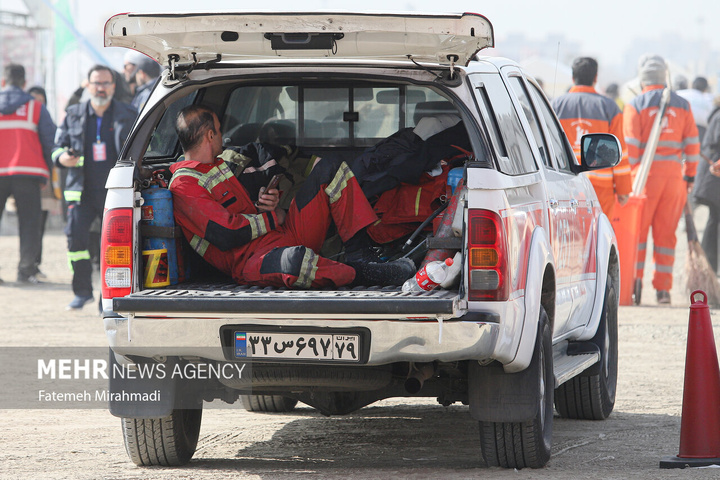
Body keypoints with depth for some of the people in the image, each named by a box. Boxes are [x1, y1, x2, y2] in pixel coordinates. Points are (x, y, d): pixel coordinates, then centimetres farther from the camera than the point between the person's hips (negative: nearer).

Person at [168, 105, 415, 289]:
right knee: (294, 260, -47)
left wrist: (266, 201, 6)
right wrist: (272, 218, -5)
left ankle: (358, 256, -9)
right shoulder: (183, 186, -9)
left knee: (330, 168, 6)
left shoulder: (219, 166, 24)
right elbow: (227, 235, -20)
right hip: (252, 260, -10)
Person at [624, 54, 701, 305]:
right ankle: (663, 288, 6)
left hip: (646, 172, -3)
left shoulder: (635, 105, -2)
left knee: (637, 230, 2)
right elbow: (692, 143, 9)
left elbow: (630, 146, -7)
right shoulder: (682, 104, 9)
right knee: (666, 234, 7)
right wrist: (690, 176, 15)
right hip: (674, 175, 3)